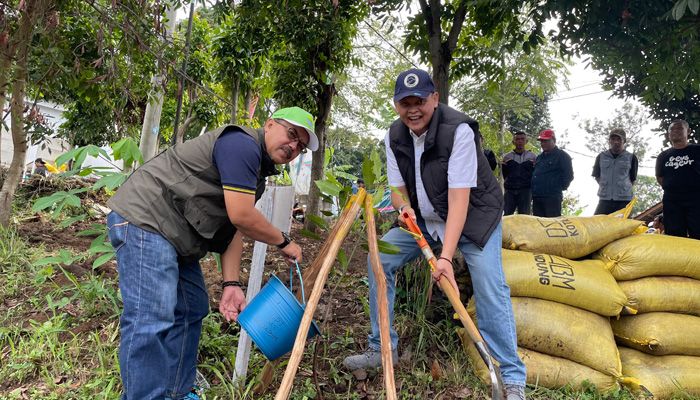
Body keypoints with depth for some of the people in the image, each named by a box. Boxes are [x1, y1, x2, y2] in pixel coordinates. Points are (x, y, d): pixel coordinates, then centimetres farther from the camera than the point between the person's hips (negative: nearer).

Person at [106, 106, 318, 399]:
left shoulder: (256, 172, 15)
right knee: (152, 320, -14)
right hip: (144, 219, -11)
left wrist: (231, 284, 1)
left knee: (191, 312, 14)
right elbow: (241, 217, -23)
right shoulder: (242, 144, -17)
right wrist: (284, 243, -7)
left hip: (178, 237, 11)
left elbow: (234, 229, 10)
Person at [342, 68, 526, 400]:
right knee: (379, 260, -6)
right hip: (426, 220, 5)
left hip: (474, 216, -5)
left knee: (490, 290, -19)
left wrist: (446, 256, -39)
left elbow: (459, 198, -32)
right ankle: (382, 348, 9)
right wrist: (405, 207, -26)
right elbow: (398, 188, -1)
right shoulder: (395, 136, -7)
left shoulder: (458, 130, -26)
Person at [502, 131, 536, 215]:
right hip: (510, 190, 1)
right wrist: (510, 183, 9)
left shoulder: (533, 157, 10)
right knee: (506, 215, -5)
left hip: (526, 190, -1)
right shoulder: (507, 157, 11)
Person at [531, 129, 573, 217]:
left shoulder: (561, 155, 0)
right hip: (536, 197, 7)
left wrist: (561, 187, -5)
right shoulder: (539, 157, 22)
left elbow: (569, 175, -6)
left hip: (552, 197, -7)